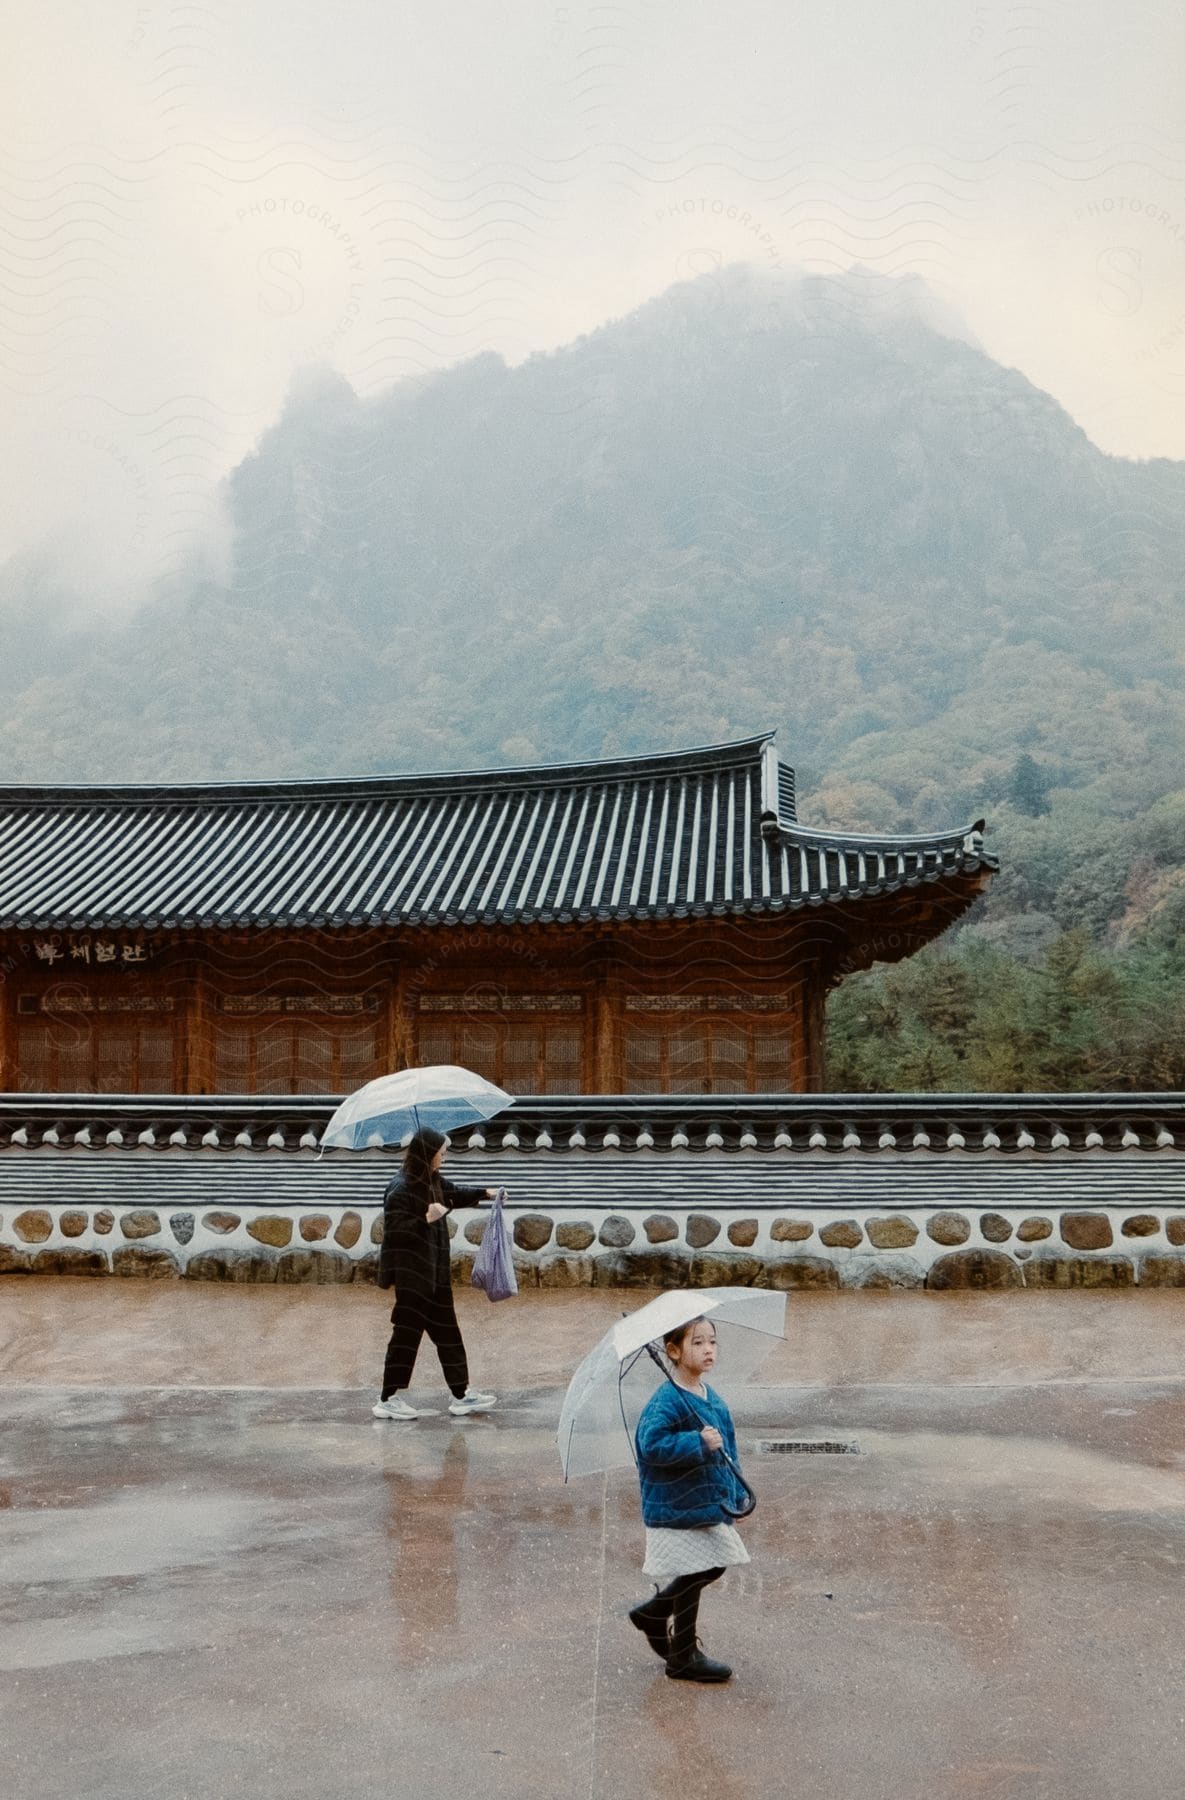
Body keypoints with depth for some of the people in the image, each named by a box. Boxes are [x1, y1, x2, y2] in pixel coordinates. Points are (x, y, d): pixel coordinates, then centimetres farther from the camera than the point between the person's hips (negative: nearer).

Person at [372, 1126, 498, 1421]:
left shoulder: (433, 1183, 7)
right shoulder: (400, 1188, -18)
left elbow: (455, 1193, 28)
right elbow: (394, 1229, -21)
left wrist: (485, 1193, 30)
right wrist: (426, 1220, -28)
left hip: (434, 1272, 9)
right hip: (411, 1274, -9)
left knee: (447, 1332, 13)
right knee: (407, 1333, -3)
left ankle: (461, 1395, 21)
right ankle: (389, 1399, 8)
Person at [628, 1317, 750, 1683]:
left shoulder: (712, 1399, 8)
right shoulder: (666, 1402, -20)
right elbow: (652, 1444, -32)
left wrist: (735, 1493, 17)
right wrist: (699, 1443, -35)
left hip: (711, 1504, 9)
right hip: (676, 1510, -9)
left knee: (713, 1567, 13)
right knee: (692, 1577, 0)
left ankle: (652, 1614, 33)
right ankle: (684, 1658, 21)